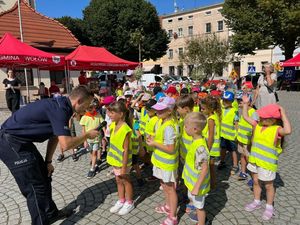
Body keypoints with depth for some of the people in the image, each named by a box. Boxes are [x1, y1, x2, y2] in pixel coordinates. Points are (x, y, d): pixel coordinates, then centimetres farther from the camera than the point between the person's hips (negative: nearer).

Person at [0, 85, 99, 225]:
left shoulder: (61, 106, 6)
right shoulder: (59, 109, -25)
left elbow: (55, 136, 12)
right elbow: (66, 145, -31)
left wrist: (48, 161, 11)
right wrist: (87, 135, -16)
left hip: (21, 141, 10)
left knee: (44, 176, 18)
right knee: (35, 188, -4)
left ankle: (51, 213, 34)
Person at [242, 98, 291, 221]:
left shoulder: (277, 129, -20)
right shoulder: (257, 125, -2)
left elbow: (288, 131, -42)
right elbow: (245, 116, 7)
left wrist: (283, 115, -34)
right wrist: (246, 104, -1)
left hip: (267, 163, -6)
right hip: (254, 160, 6)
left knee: (268, 185, 14)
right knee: (256, 182, 21)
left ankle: (269, 207, 34)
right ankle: (257, 202, 41)